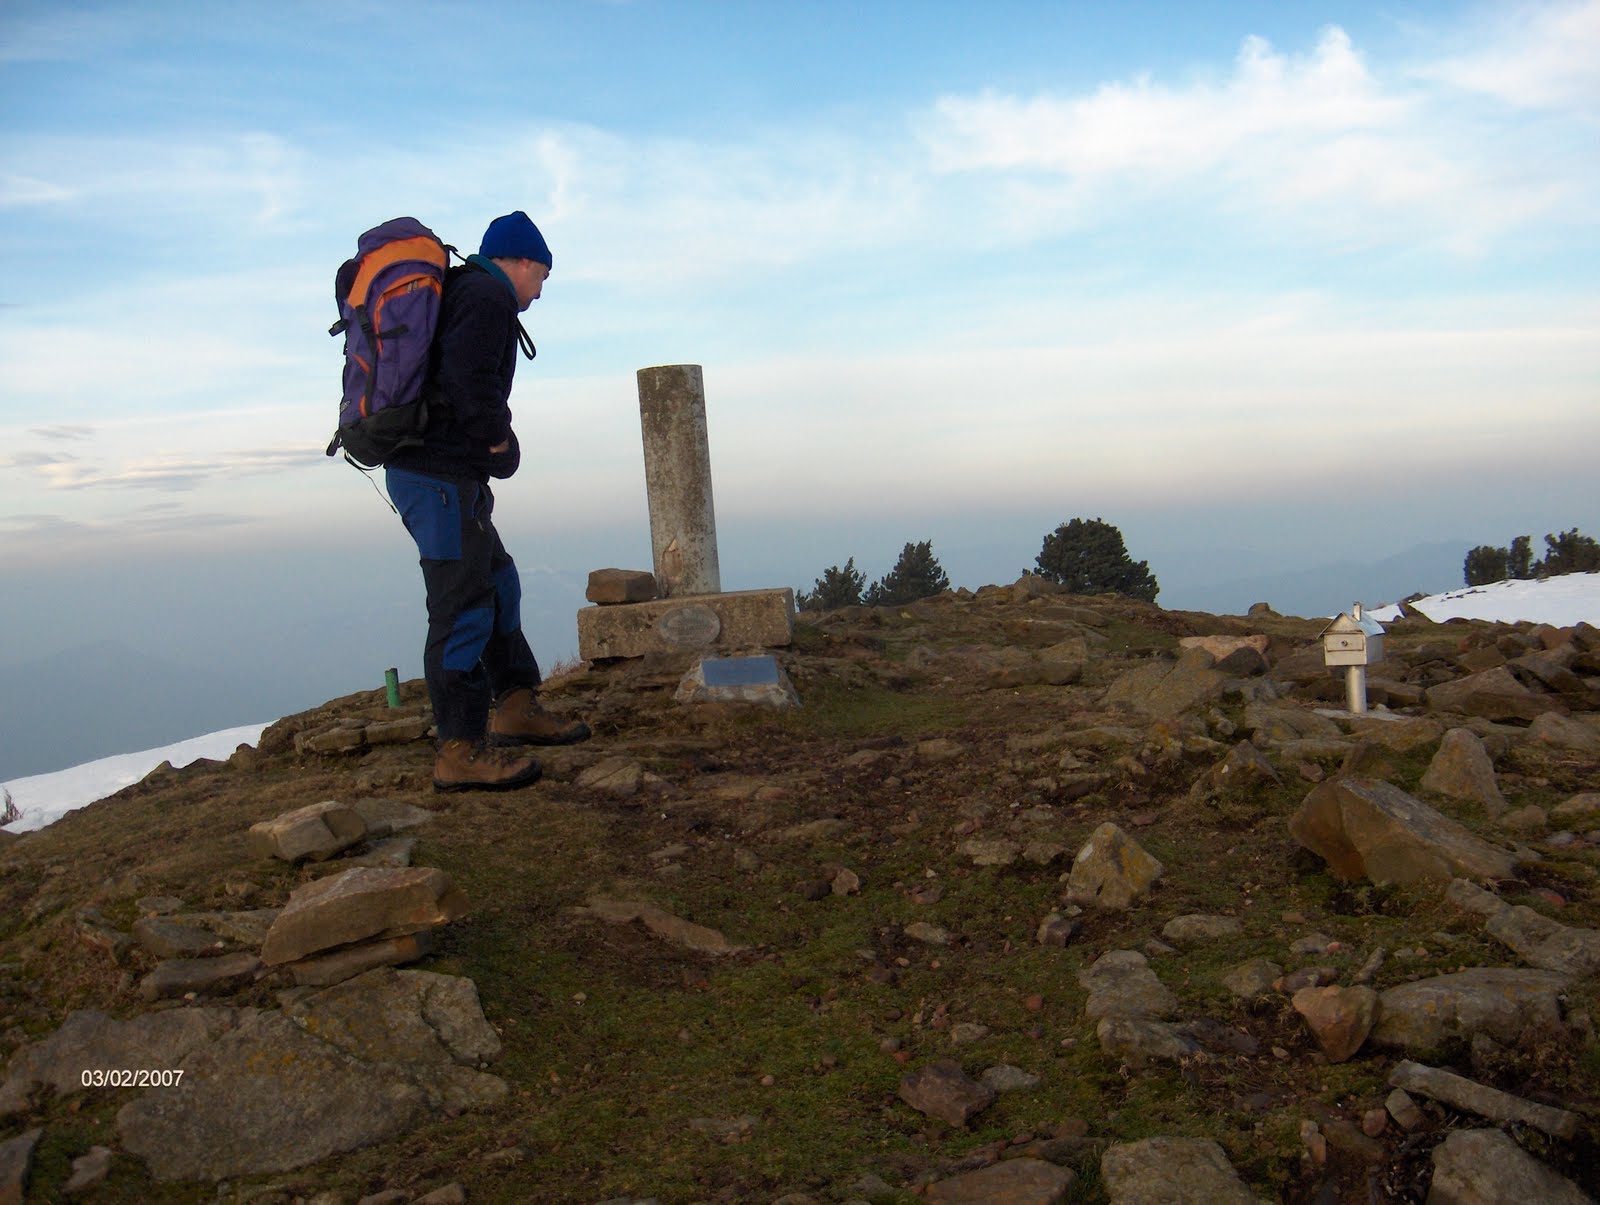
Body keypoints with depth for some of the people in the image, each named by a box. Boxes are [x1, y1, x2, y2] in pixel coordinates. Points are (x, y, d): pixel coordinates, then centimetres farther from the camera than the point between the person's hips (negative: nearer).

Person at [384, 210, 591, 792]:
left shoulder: (460, 292, 23)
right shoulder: (488, 295, -9)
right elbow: (469, 375, -25)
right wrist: (499, 439, -10)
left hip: (437, 472, 11)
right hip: (441, 475, -11)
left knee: (498, 583, 19)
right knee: (463, 605, -9)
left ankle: (515, 707, 29)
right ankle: (461, 750, -5)